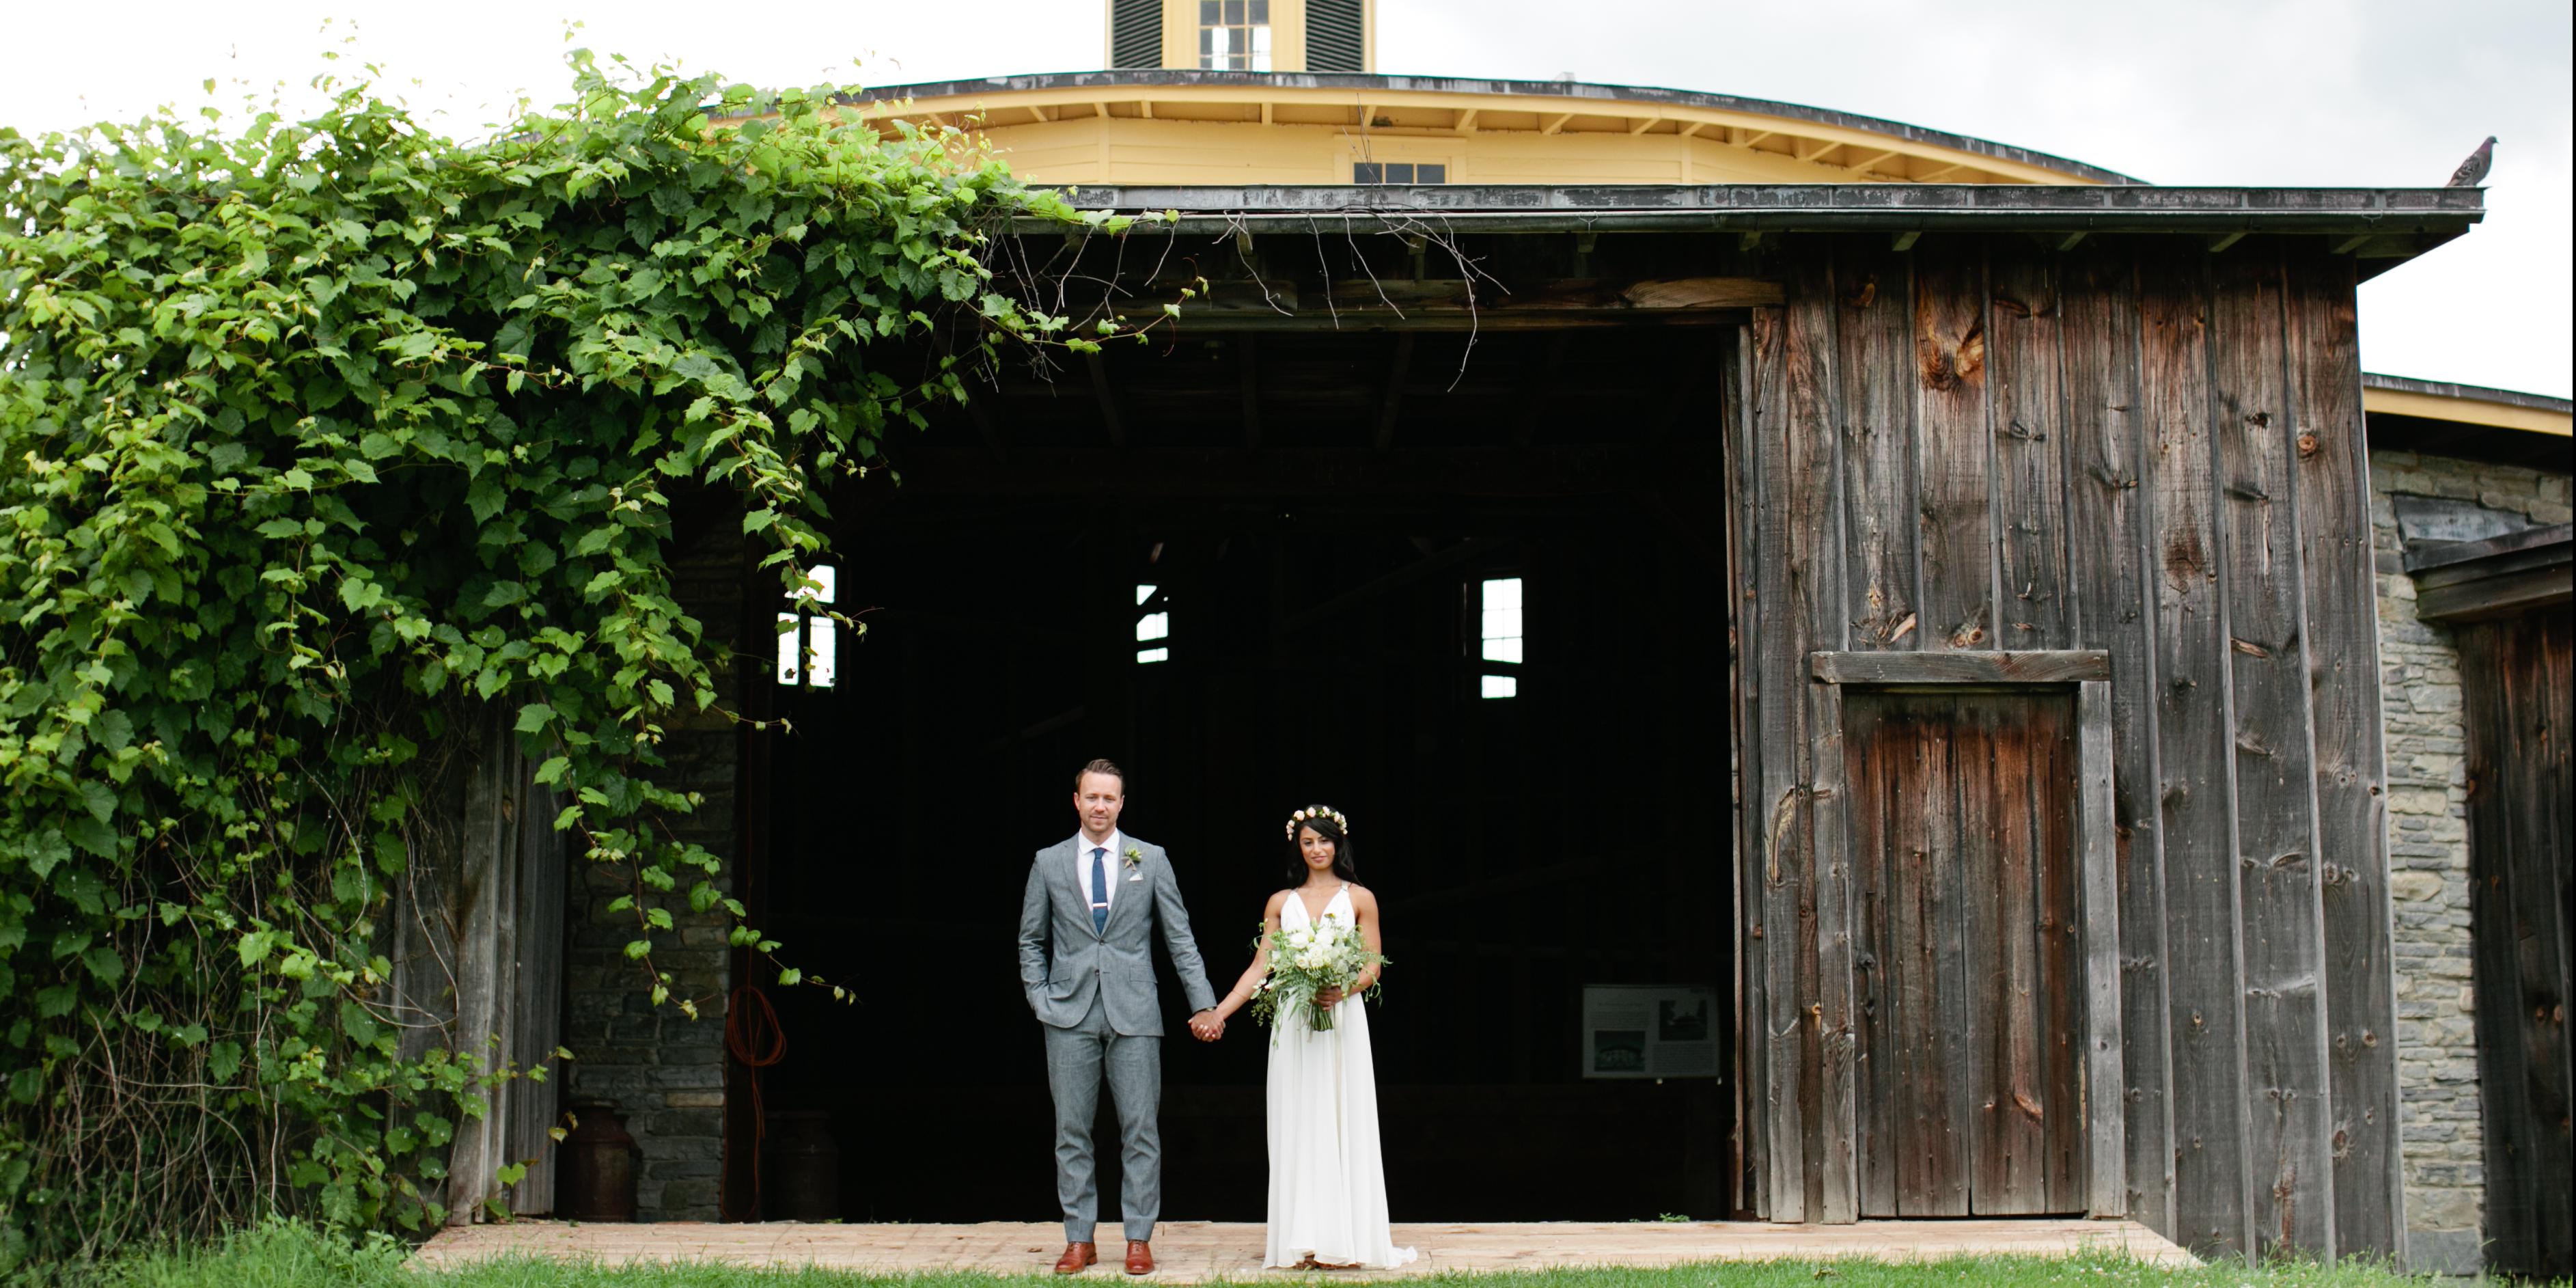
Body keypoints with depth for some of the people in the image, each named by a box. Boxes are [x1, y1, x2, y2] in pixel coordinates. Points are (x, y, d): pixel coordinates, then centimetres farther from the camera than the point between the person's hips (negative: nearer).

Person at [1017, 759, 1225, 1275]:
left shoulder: (1151, 860, 6)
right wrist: (1041, 999, 3)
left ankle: (1139, 1239, 6)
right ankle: (1080, 1239, 10)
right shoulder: (1049, 863, 9)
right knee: (1072, 1131, 3)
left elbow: (1180, 938, 6)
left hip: (1133, 1013, -1)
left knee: (1140, 1130, -1)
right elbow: (1031, 941, 15)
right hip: (1070, 1016, 1)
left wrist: (1203, 1004, 1)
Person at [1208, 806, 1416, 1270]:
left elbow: (1373, 966, 2)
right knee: (1296, 1125, 1)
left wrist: (1343, 990, -18)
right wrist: (1219, 1012, -2)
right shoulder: (1281, 902, 10)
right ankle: (1301, 1238, 2)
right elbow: (1260, 968, 8)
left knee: (1344, 1122, -2)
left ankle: (1348, 1235, 1)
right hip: (1292, 1023, 2)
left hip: (1343, 1019, -2)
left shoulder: (1359, 898, 5)